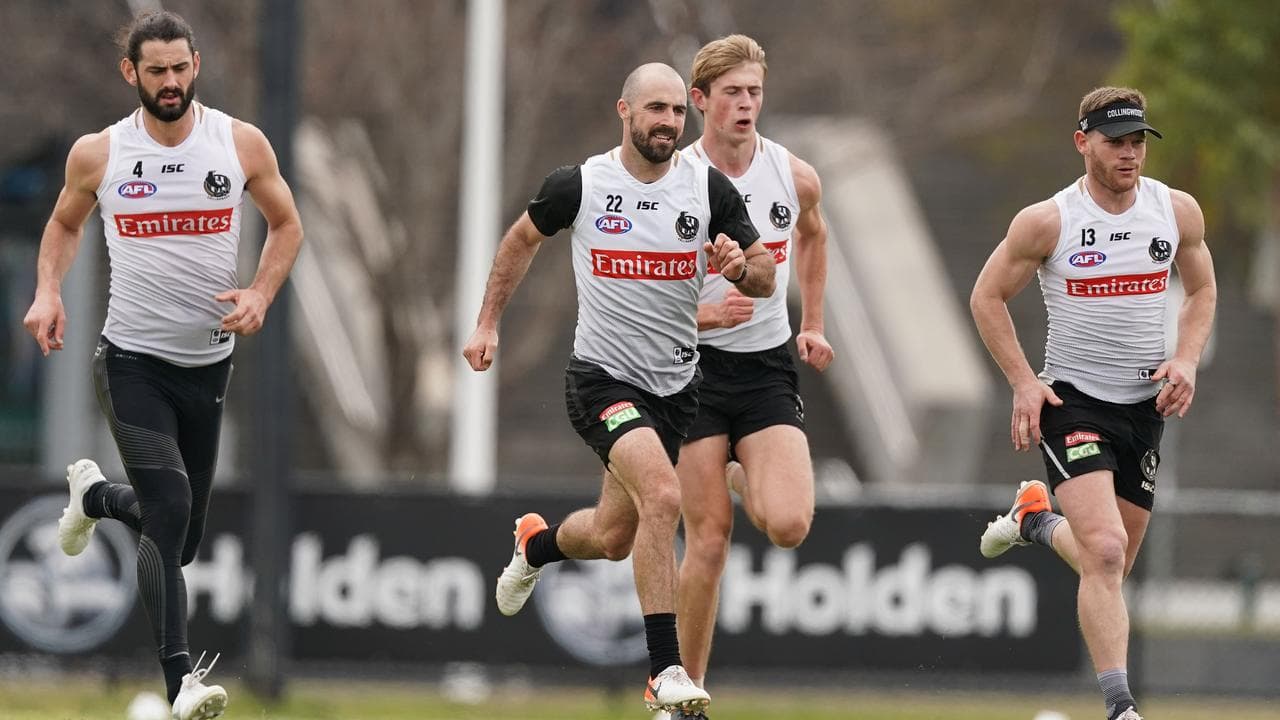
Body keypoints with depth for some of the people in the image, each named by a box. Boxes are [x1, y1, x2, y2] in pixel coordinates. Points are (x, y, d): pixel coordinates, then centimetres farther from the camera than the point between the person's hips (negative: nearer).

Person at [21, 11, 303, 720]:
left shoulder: (241, 144, -3)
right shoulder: (97, 154, -4)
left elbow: (286, 224, 9)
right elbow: (65, 223, 14)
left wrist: (260, 295, -8)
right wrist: (48, 291, -4)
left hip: (209, 361, 3)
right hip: (132, 361, -3)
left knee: (181, 539, 14)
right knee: (169, 508, -22)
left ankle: (94, 495, 48)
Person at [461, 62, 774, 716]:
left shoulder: (710, 189, -3)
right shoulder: (578, 185, -8)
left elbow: (765, 279, 3)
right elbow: (523, 238, 13)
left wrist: (742, 266, -20)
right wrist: (488, 323, 12)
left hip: (674, 385, 4)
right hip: (601, 377, -4)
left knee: (613, 538, 15)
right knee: (662, 495, -28)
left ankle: (536, 544, 52)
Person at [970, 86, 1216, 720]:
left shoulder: (1178, 211, 1)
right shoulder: (1047, 222, -10)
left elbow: (1202, 290, 16)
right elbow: (987, 297, 1)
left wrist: (1186, 361, -1)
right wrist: (1023, 382, -7)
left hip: (1145, 405, 5)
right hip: (1072, 400, -5)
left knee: (1111, 563, 15)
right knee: (1106, 553, -22)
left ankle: (1035, 519, 47)